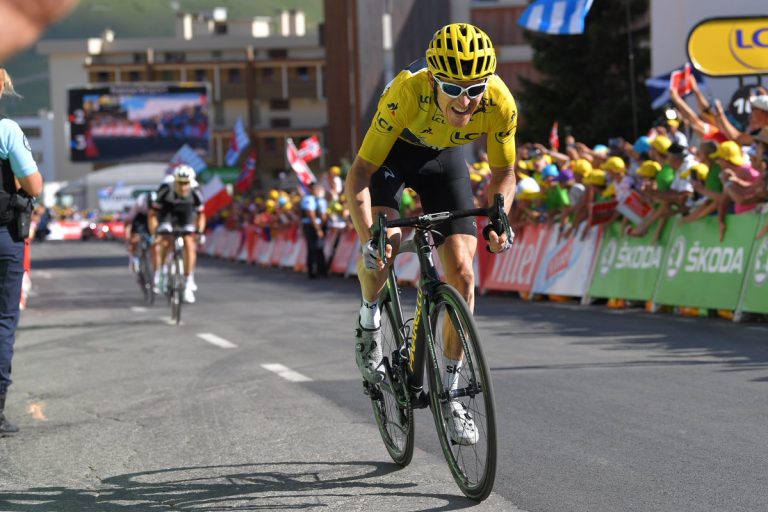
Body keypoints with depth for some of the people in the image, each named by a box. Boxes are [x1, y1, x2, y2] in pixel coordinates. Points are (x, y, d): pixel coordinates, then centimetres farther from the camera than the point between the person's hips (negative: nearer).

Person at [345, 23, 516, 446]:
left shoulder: (500, 104, -31)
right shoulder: (407, 92, -40)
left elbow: (503, 172, -11)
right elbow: (359, 174, -35)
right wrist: (369, 238, -48)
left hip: (444, 158, 3)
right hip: (392, 151, -2)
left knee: (462, 273, -9)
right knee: (384, 243, -30)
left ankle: (449, 394, 3)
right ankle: (369, 320, 3)